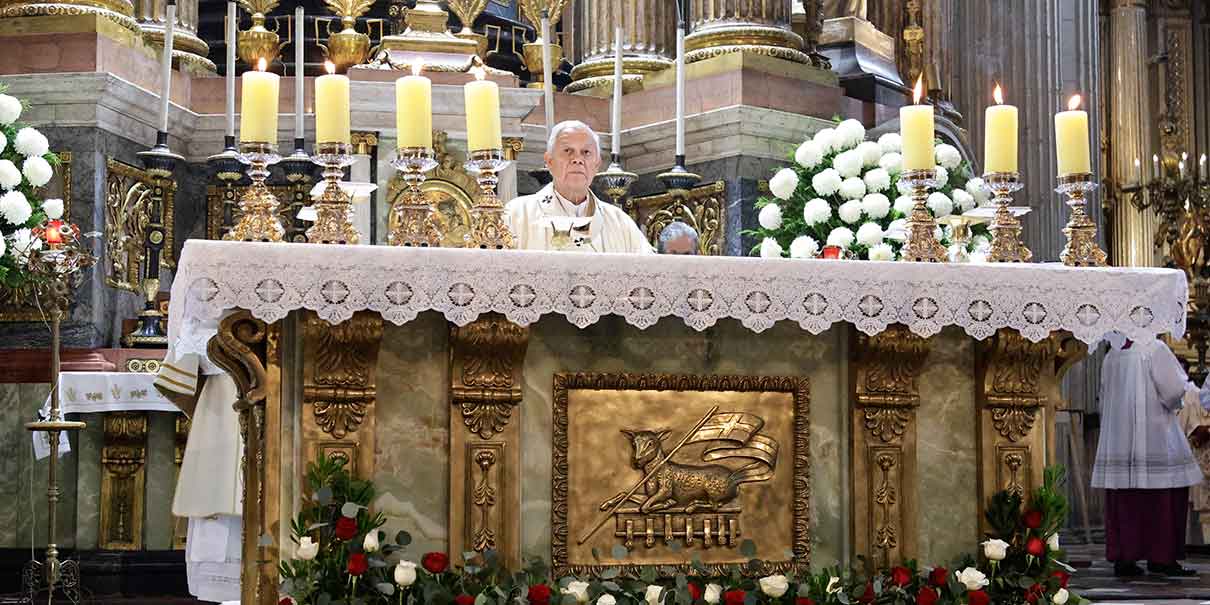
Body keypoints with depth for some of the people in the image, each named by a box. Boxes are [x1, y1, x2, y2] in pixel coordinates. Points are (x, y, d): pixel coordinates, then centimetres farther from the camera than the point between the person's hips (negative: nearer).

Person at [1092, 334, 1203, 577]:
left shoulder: (1110, 357, 9)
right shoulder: (1154, 349, -10)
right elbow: (1173, 390, -13)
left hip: (1117, 438, 6)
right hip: (1154, 436, -6)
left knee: (1122, 500, 7)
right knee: (1162, 499, 1)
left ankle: (1122, 558, 6)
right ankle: (1162, 557, 0)